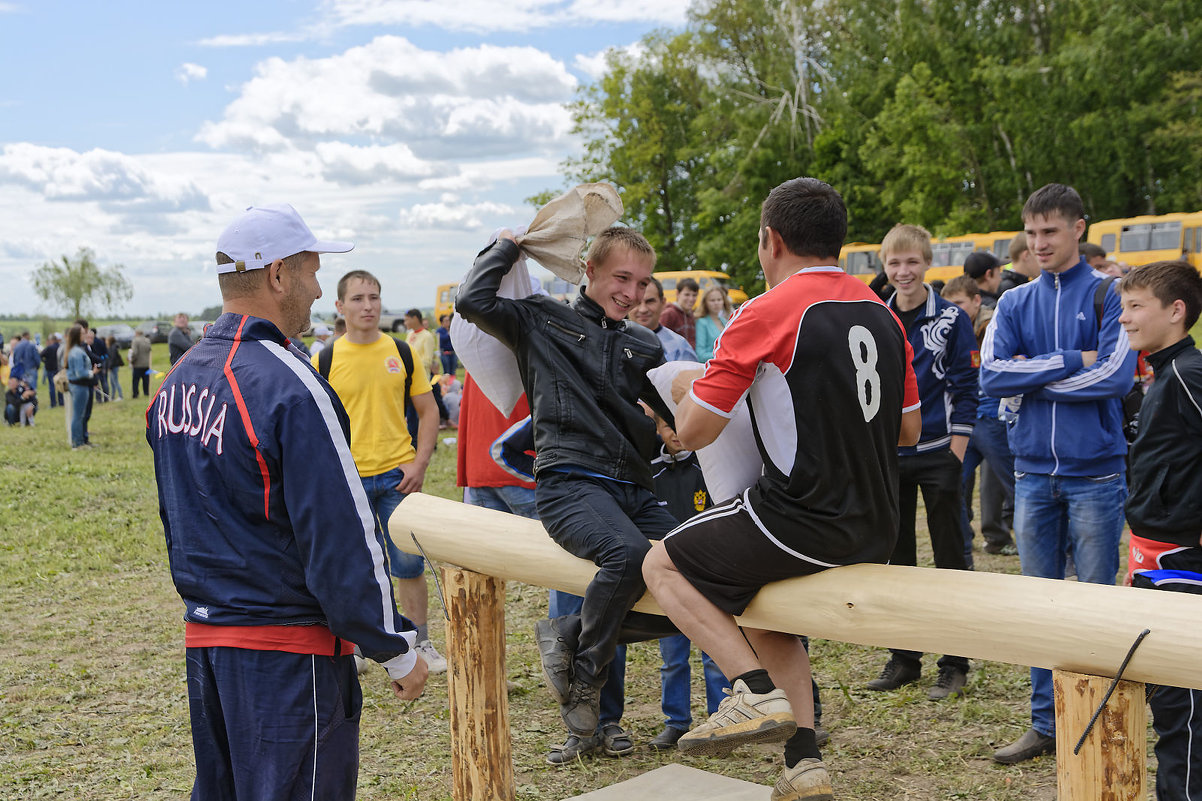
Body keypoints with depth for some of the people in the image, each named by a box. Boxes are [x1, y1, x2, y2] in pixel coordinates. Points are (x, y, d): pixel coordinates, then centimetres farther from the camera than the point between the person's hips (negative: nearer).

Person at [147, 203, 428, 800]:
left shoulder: (178, 379, 8)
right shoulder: (288, 387, -20)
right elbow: (343, 540, -20)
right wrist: (397, 652, -11)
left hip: (203, 638, 9)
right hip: (286, 654, -8)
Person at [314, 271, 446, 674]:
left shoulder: (401, 353, 3)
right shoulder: (324, 360, -1)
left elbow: (428, 411, 7)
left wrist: (420, 464, -4)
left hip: (398, 474, 1)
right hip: (347, 480, -1)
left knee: (409, 564, 5)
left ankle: (421, 642, 20)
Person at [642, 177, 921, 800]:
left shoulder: (764, 315, -12)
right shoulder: (882, 315, 9)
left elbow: (694, 432, -11)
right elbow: (908, 429, 16)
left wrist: (686, 390, 11)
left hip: (804, 519, -8)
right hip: (876, 530, 8)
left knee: (663, 566, 10)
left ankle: (758, 691, -5)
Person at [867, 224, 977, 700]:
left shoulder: (951, 320, -3)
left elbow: (965, 388, -5)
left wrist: (957, 451, -12)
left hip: (938, 452, -4)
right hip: (888, 454, 4)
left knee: (949, 558, 3)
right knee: (895, 558, 9)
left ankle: (955, 665, 11)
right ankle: (903, 659, 20)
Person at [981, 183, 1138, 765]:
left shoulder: (1109, 296, -1)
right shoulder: (1015, 304, 9)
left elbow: (1115, 375, -15)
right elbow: (991, 375, -5)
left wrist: (1031, 379, -9)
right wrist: (1071, 361, -11)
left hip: (1095, 471, -4)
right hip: (1033, 472, 4)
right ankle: (1045, 724, 19)